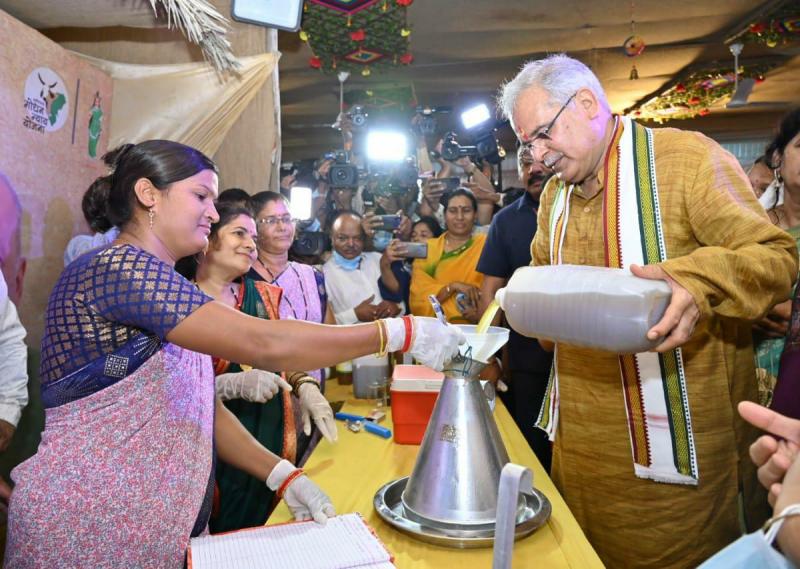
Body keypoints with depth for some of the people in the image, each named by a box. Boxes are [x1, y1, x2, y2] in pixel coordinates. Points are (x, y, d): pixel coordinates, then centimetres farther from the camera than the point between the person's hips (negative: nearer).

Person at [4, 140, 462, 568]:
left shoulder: (159, 283, 10)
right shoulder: (115, 268, -20)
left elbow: (197, 407, 6)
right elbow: (262, 344, -29)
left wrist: (283, 475, -4)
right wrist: (402, 333, -23)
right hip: (91, 530, -8)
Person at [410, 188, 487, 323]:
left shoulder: (485, 244, 7)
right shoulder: (427, 248, 10)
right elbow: (418, 294, -1)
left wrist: (480, 313, -19)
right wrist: (453, 286, -14)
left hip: (472, 327, 0)